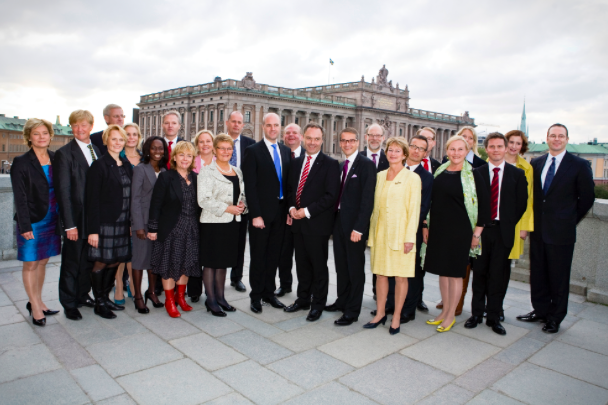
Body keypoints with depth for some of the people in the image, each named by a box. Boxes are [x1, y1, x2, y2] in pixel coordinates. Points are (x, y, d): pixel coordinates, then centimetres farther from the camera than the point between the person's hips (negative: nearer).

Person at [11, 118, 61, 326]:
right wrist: (25, 226, -14)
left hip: (52, 220, 5)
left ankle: (37, 302, 28)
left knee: (43, 261, 14)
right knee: (31, 264, 5)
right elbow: (20, 197, -10)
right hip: (32, 221, -5)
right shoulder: (21, 163, -7)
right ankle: (35, 307, 17)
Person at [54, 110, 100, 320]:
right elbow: (63, 191, -12)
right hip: (76, 218, -5)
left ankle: (83, 295, 33)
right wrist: (69, 224, -15)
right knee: (71, 263, 8)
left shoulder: (97, 151, 10)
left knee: (88, 261, 16)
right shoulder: (64, 153, -8)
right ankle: (69, 303, 23)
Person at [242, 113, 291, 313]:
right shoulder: (253, 151, -5)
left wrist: (290, 208, 4)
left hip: (281, 212, 5)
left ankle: (269, 292, 26)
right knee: (258, 256, 6)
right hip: (261, 212, -5)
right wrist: (255, 215, -15)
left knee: (274, 255, 13)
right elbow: (250, 186, -10)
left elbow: (289, 181, 12)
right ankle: (256, 296, 19)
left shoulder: (286, 151, 11)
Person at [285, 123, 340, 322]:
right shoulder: (296, 162, 12)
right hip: (298, 222, 6)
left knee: (319, 266, 6)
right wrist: (292, 207, -1)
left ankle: (318, 304, 21)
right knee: (302, 264, 16)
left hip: (317, 223, -5)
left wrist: (307, 211, -16)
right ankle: (303, 299, 31)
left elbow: (331, 195, -13)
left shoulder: (330, 164, -7)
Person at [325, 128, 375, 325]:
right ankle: (342, 301, 33)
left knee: (355, 269, 4)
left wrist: (359, 228, -20)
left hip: (354, 225, -7)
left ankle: (352, 311, 15)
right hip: (339, 221, 7)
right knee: (341, 266, 17)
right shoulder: (341, 166, 14)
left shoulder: (366, 165, -10)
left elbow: (367, 199, -16)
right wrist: (334, 221, 6)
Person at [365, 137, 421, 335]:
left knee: (400, 276, 3)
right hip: (380, 233, 5)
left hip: (400, 234, -4)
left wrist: (410, 237, -13)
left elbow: (414, 209, -7)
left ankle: (396, 317, 17)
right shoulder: (381, 175, 11)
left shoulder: (412, 178, -4)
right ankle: (380, 313, 22)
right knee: (380, 273, 10)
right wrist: (372, 232, 10)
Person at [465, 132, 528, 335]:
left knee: (499, 275, 4)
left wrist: (509, 224, 0)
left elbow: (521, 203, 5)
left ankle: (494, 317, 17)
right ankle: (477, 313, 20)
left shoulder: (517, 174, 5)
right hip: (481, 230, 0)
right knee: (479, 272, 7)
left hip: (503, 231, 0)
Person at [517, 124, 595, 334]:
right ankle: (540, 310, 29)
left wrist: (570, 220, 3)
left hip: (561, 231, -4)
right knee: (538, 273, 12)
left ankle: (555, 317, 21)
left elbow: (587, 198, 1)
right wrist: (530, 221, 5)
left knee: (559, 276, 6)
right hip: (538, 229, 4)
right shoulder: (535, 163, 8)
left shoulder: (579, 165, -4)